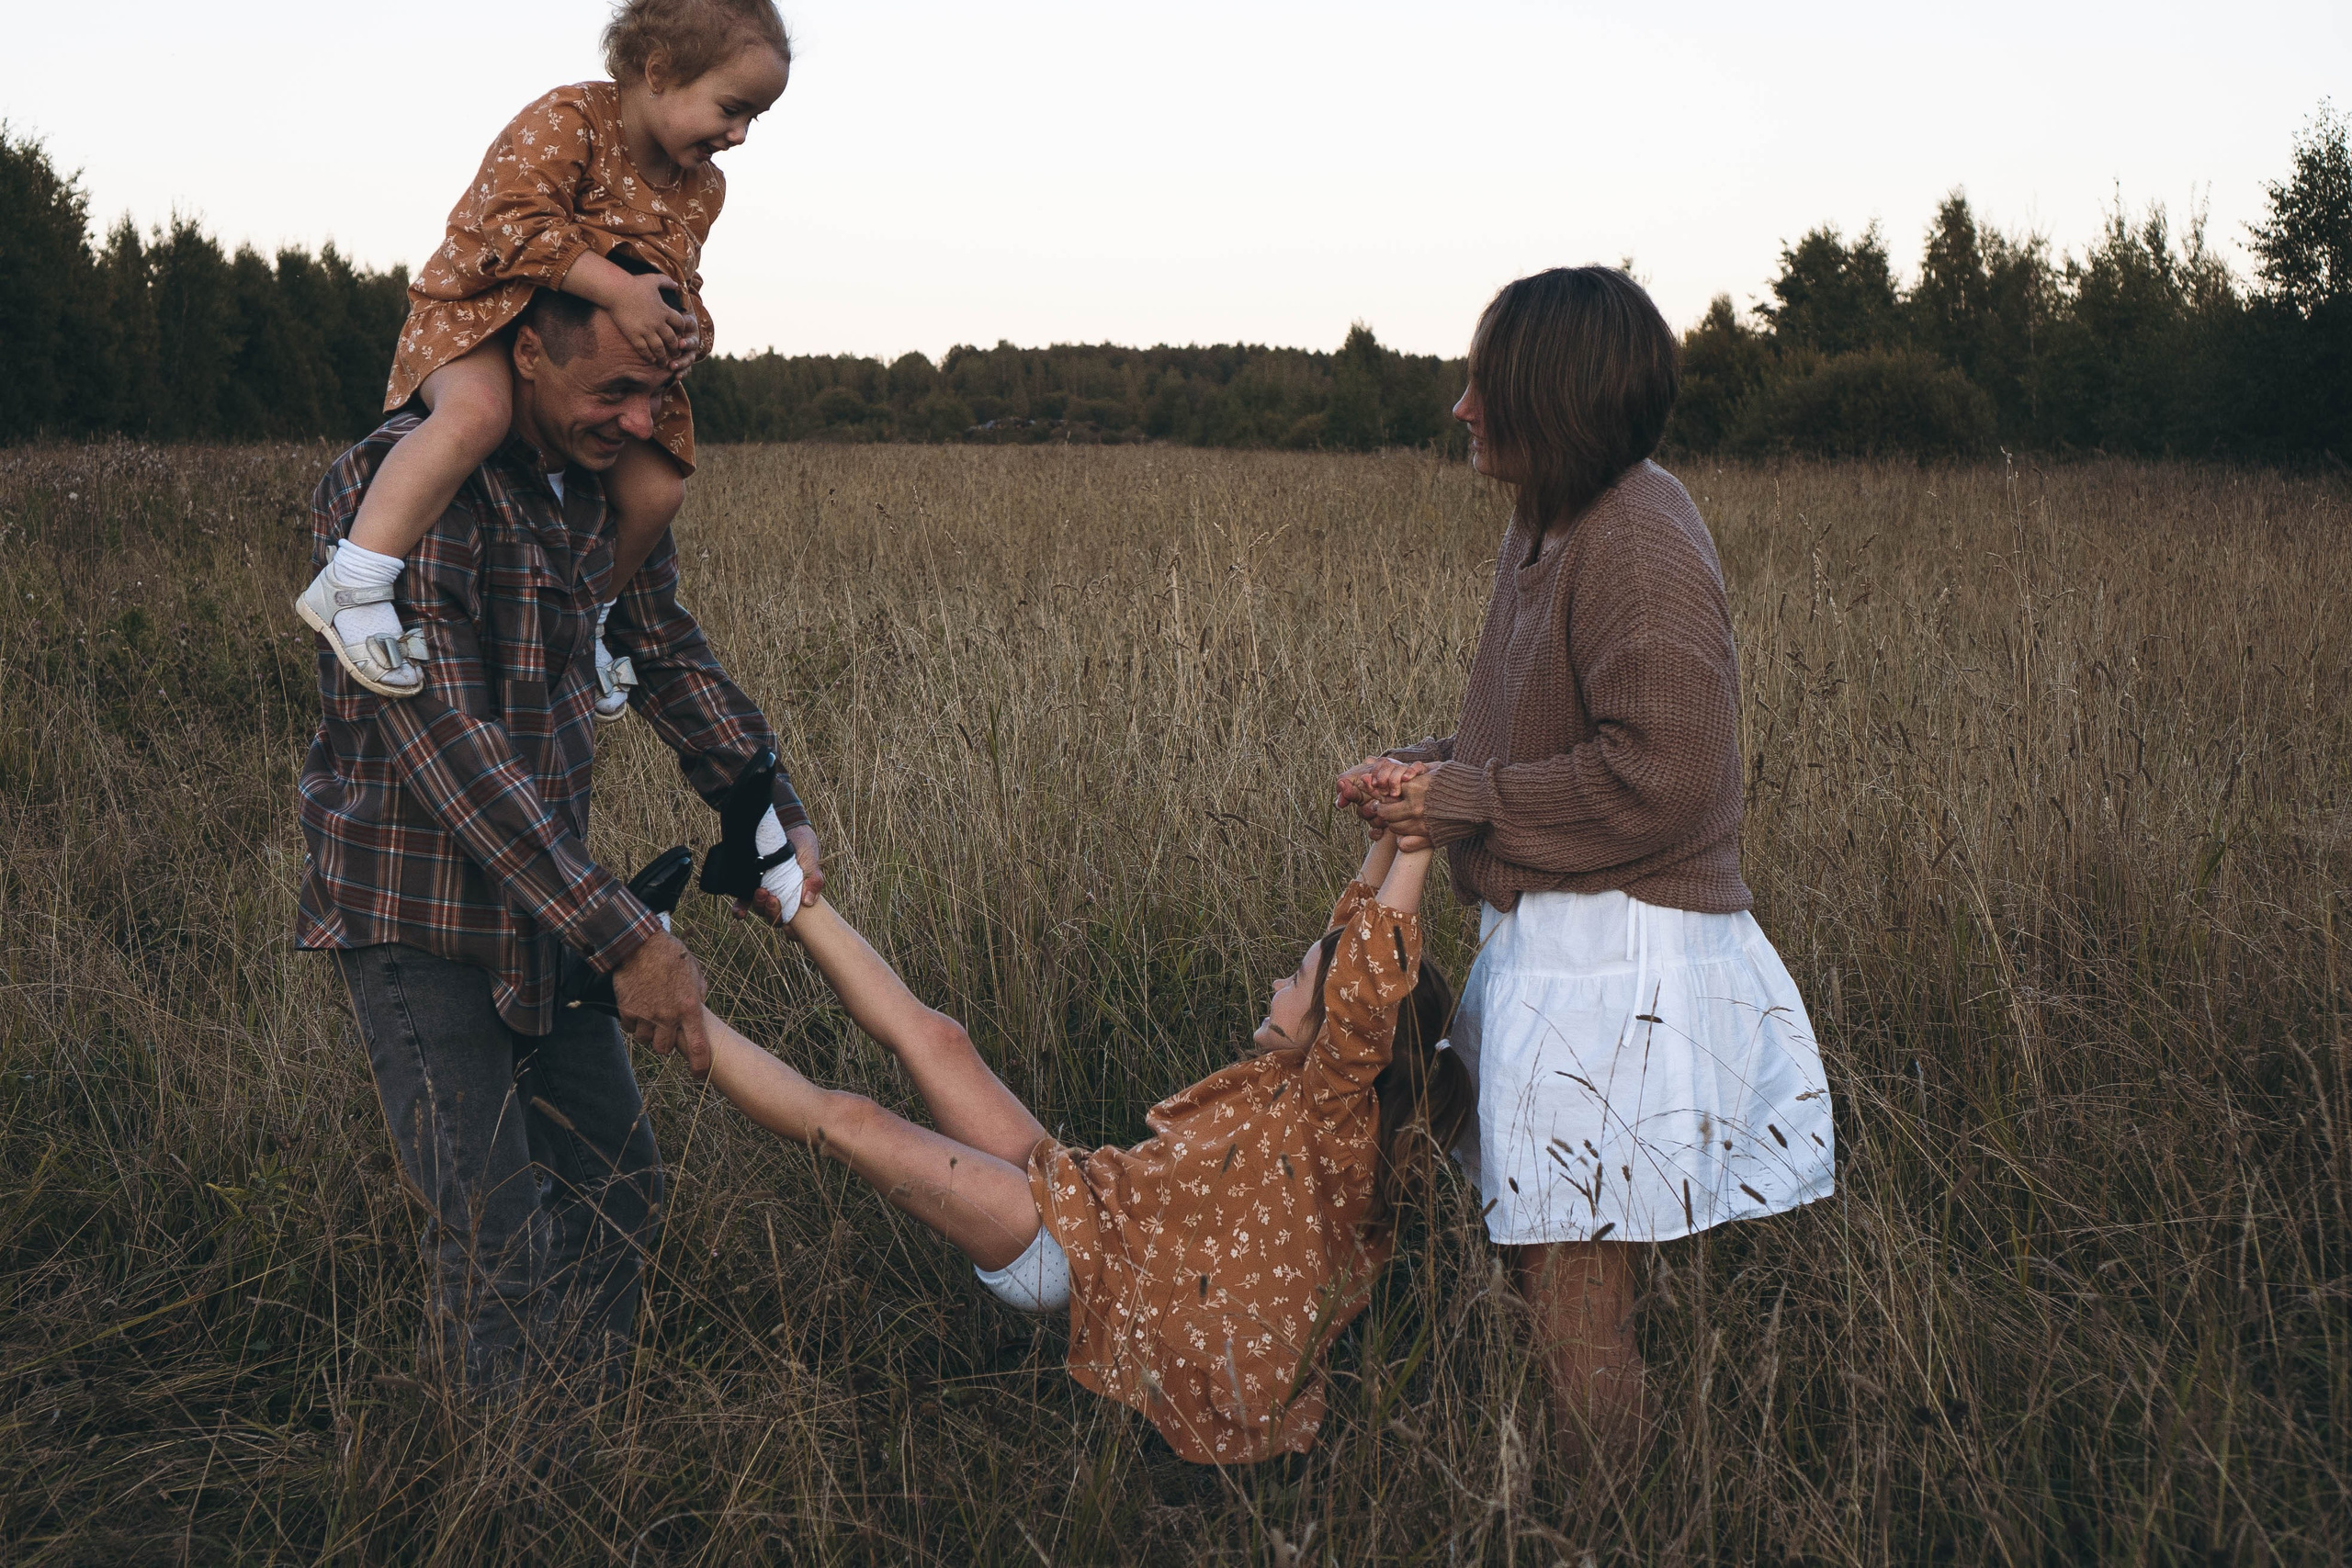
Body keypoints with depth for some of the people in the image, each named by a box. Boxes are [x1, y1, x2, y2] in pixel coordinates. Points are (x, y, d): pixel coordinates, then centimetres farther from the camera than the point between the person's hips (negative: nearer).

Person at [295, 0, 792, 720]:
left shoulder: (701, 187, 3)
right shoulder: (567, 119, -21)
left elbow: (678, 279, 9)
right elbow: (517, 220, -33)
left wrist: (683, 327, -16)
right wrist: (618, 290, -39)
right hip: (478, 311, -7)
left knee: (655, 488, -3)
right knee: (476, 413, -39)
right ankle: (349, 586, -37)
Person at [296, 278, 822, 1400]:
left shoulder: (611, 483, 0)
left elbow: (669, 655, 14)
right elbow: (446, 743, -29)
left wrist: (773, 813, 1)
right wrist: (622, 938, -31)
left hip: (547, 897, 7)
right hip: (416, 913, -7)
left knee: (619, 1198, 11)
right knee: (496, 1243, -11)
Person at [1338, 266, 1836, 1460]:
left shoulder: (1638, 547, -19)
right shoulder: (1543, 523, 12)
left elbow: (1661, 776, -24)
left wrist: (1460, 803, -17)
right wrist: (1420, 770, 3)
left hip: (1616, 958, -10)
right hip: (1547, 937, 10)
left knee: (1575, 1304, -1)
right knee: (1544, 1262, 18)